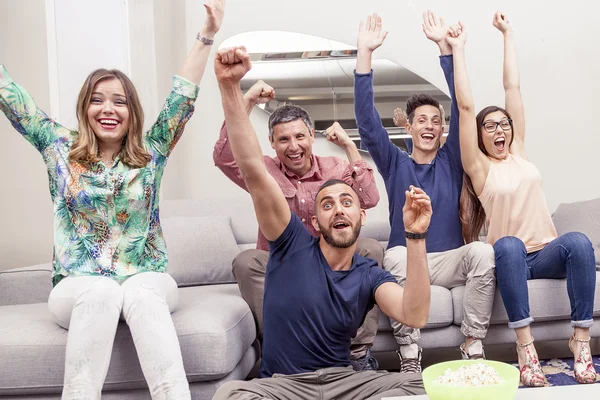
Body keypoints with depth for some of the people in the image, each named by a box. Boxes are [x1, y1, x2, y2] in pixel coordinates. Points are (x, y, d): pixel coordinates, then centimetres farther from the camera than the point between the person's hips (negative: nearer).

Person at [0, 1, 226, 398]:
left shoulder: (151, 152, 7)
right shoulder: (61, 148, 9)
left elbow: (183, 97, 0)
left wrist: (207, 35, -6)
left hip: (147, 280, 0)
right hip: (77, 287, 0)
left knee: (139, 293, -33)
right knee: (101, 291, -33)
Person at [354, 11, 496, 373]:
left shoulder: (451, 161, 9)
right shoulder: (395, 163, 8)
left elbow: (462, 106, -1)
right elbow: (367, 120, -4)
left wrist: (445, 46, -8)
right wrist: (365, 53, -12)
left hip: (450, 260, 1)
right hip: (407, 261, -1)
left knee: (483, 251, -30)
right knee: (396, 256, -35)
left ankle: (474, 346, -22)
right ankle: (409, 353, -29)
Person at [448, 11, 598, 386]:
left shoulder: (519, 152, 12)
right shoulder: (479, 167, 1)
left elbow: (513, 88, 12)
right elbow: (466, 106, -7)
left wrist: (508, 33, 13)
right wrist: (458, 49, -6)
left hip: (547, 252, 4)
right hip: (511, 257, -3)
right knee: (508, 245, -38)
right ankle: (525, 346, -37)